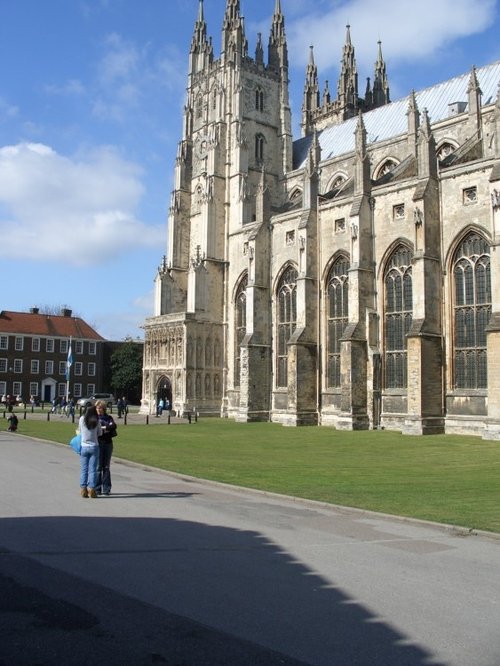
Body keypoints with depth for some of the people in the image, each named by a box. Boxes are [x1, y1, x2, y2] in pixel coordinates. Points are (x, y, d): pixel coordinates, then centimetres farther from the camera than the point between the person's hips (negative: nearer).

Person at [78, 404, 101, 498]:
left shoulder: (82, 419, -5)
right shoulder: (97, 421, -6)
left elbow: (80, 431, 4)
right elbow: (99, 433, 3)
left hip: (84, 447, 1)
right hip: (94, 447, -1)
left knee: (83, 469, 8)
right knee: (92, 470, 3)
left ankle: (83, 490, 8)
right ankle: (91, 490, 1)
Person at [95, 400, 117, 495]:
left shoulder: (109, 417, 11)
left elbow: (114, 426, -7)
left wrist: (103, 428, -12)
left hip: (108, 443, 2)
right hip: (98, 444, -2)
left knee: (106, 467, 6)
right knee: (98, 467, -4)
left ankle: (106, 489, 10)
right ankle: (97, 489, 4)